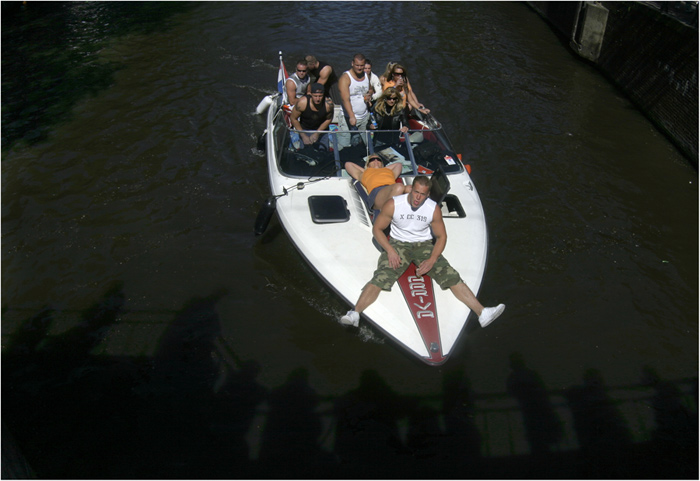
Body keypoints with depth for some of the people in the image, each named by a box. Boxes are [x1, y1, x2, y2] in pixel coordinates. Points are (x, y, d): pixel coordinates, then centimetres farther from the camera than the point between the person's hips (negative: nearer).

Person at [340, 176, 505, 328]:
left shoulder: (434, 208, -8)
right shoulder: (393, 204, -12)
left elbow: (442, 236, 1)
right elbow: (377, 228, -4)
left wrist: (431, 260, -14)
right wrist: (390, 250, -18)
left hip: (424, 245, 2)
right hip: (398, 244, -1)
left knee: (451, 276, -16)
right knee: (380, 278, -27)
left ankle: (482, 313, -17)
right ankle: (354, 314, -38)